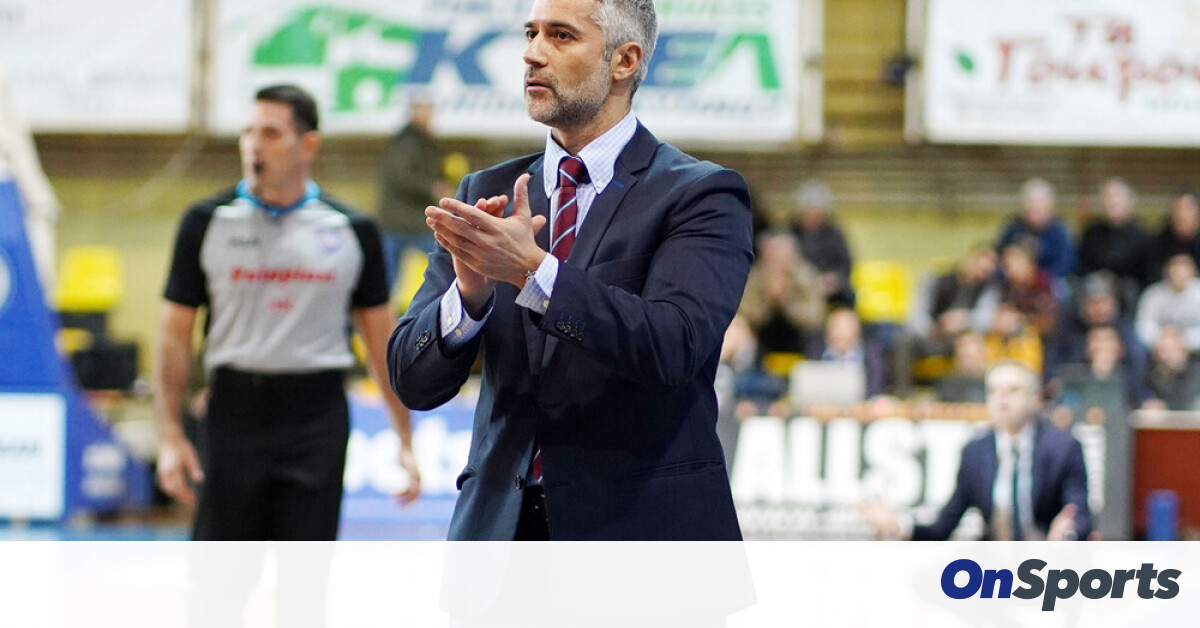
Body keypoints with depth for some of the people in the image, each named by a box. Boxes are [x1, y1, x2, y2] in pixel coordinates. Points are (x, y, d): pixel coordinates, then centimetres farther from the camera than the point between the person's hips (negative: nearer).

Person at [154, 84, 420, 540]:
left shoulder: (352, 230, 5)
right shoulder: (207, 223, 2)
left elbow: (381, 338, 10)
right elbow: (175, 333, 3)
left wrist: (405, 440, 7)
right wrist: (171, 438, -5)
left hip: (318, 417, 1)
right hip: (234, 412, -1)